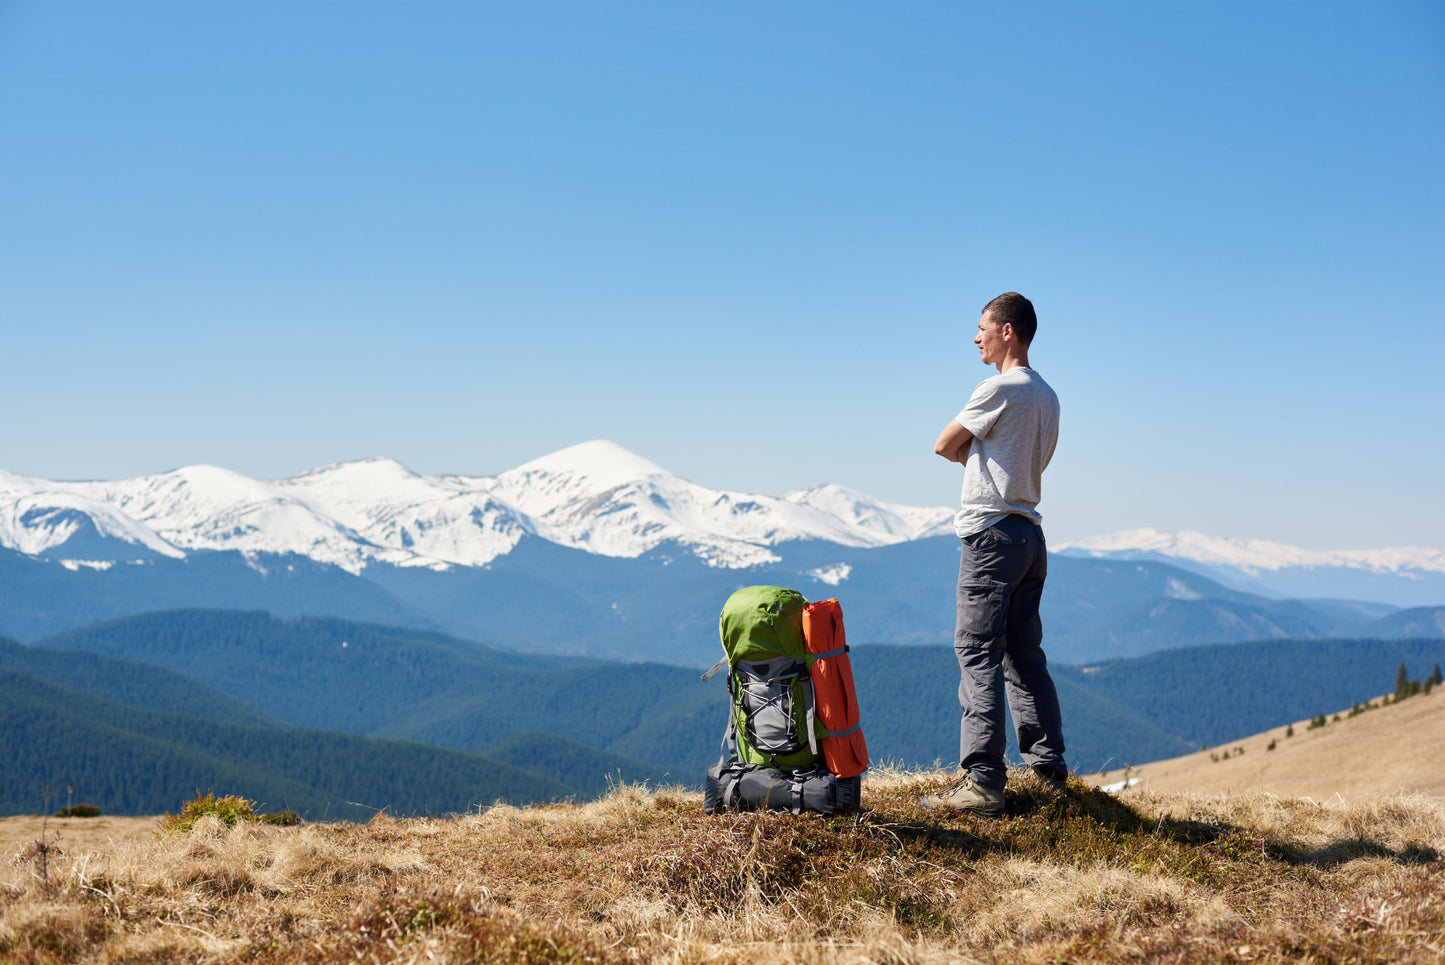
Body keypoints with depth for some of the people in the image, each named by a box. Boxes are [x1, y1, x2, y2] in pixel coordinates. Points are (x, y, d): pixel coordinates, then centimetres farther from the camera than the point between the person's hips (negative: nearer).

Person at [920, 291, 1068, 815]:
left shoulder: (1000, 388, -11)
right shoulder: (1046, 395, 16)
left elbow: (944, 446, -2)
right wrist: (980, 453, 6)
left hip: (992, 531, -9)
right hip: (1030, 534, 9)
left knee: (979, 655, -10)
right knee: (1025, 656, 13)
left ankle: (982, 780, -14)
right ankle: (1049, 768, 15)